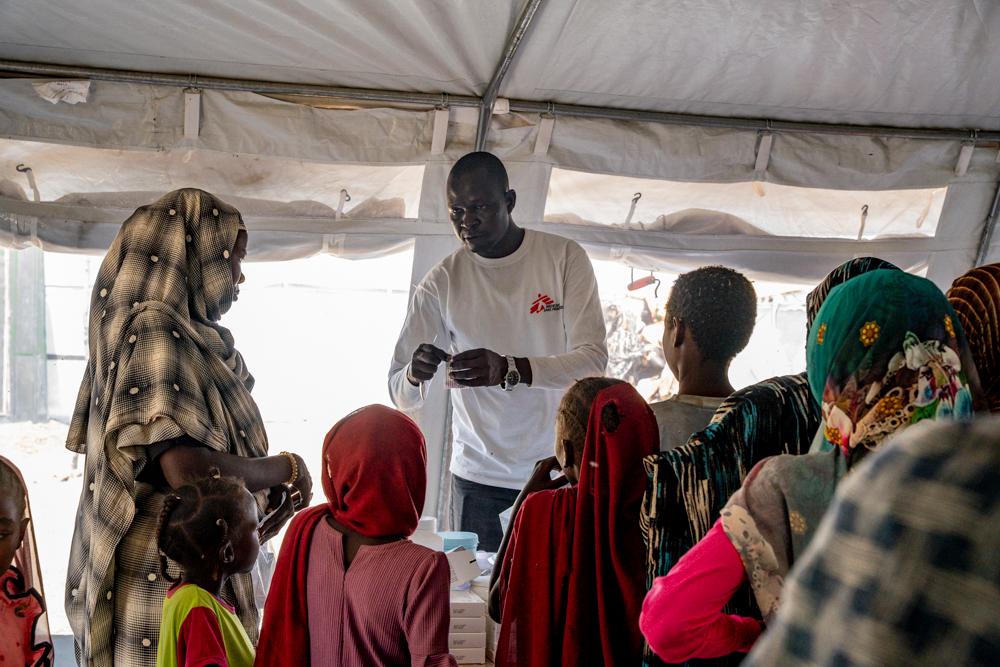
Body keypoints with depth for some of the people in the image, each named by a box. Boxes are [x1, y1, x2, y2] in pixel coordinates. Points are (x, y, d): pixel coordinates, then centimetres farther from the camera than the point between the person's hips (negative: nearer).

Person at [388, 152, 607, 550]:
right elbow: (401, 395, -3)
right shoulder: (441, 282, -2)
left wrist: (510, 369, -31)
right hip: (477, 475, 1)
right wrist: (414, 375, -27)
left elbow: (593, 360, -15)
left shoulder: (564, 258, -5)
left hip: (557, 469, -1)